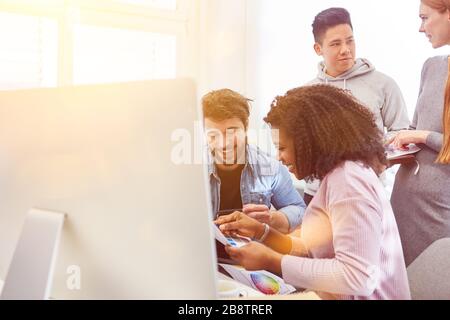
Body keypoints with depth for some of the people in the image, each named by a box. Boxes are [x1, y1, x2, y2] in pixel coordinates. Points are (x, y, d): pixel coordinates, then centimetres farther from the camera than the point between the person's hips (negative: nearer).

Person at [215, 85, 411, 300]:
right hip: (335, 294, 8)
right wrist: (261, 233, 1)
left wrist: (272, 262, -20)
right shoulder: (337, 175, 10)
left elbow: (357, 277, -24)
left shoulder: (348, 180, -19)